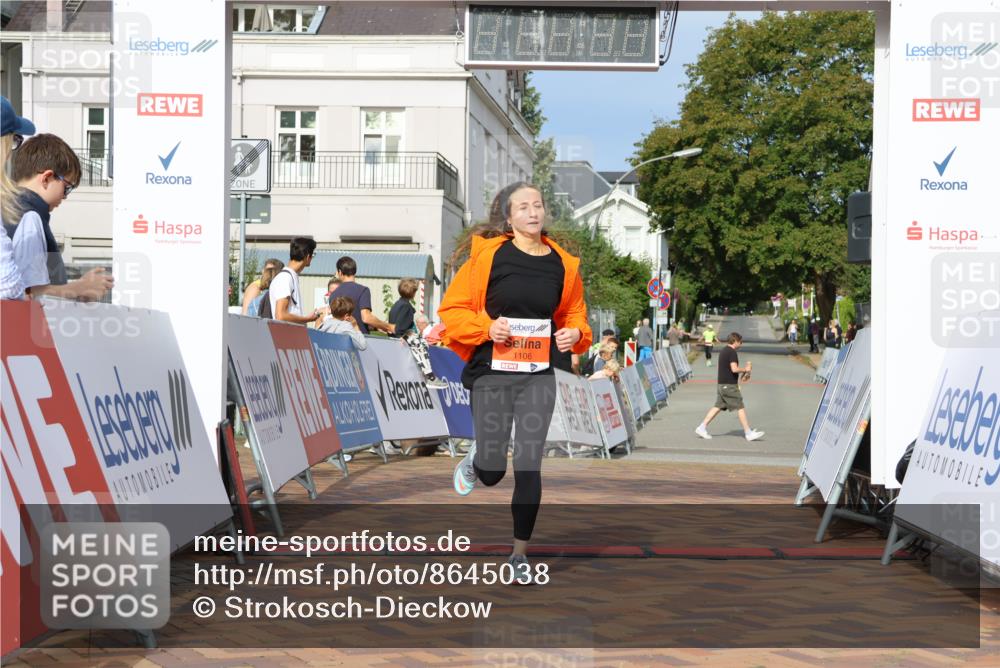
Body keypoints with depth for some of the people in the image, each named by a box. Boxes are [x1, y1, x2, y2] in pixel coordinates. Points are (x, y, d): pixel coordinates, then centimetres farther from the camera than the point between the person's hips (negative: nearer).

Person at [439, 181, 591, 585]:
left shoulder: (562, 263, 4)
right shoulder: (489, 254, -7)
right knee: (492, 472, 3)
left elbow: (573, 311, 18)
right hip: (492, 371, -2)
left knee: (529, 468, -1)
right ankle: (476, 461, 41)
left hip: (539, 374, 2)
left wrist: (576, 333, -3)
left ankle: (520, 553, 14)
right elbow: (452, 309, -4)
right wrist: (486, 327, -19)